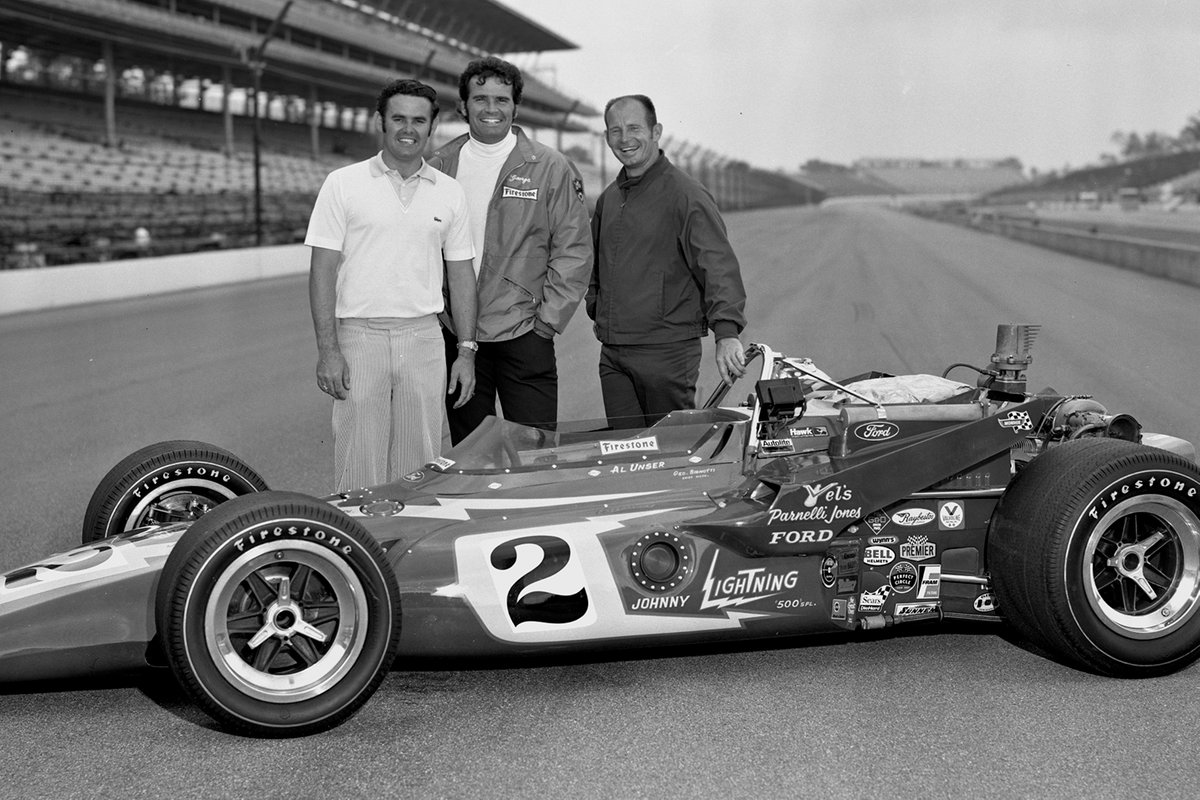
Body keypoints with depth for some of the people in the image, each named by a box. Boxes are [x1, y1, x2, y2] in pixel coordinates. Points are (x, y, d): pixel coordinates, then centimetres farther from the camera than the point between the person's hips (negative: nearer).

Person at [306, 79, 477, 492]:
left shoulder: (450, 191, 9)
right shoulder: (343, 184, 1)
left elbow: (460, 274, 13)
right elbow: (323, 269, -2)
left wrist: (467, 350, 7)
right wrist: (327, 349, -10)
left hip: (423, 337, 3)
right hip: (359, 337, -2)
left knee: (419, 467, 6)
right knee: (359, 469, -1)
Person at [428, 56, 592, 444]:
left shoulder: (550, 168, -1)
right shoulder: (439, 168, 6)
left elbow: (573, 252, -2)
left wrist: (546, 322, -7)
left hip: (523, 336, -2)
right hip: (456, 338, 3)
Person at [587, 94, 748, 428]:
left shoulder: (686, 195, -9)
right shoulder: (607, 200, 15)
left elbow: (719, 265, -19)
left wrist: (727, 331, -32)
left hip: (667, 351, -7)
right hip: (612, 355, 7)